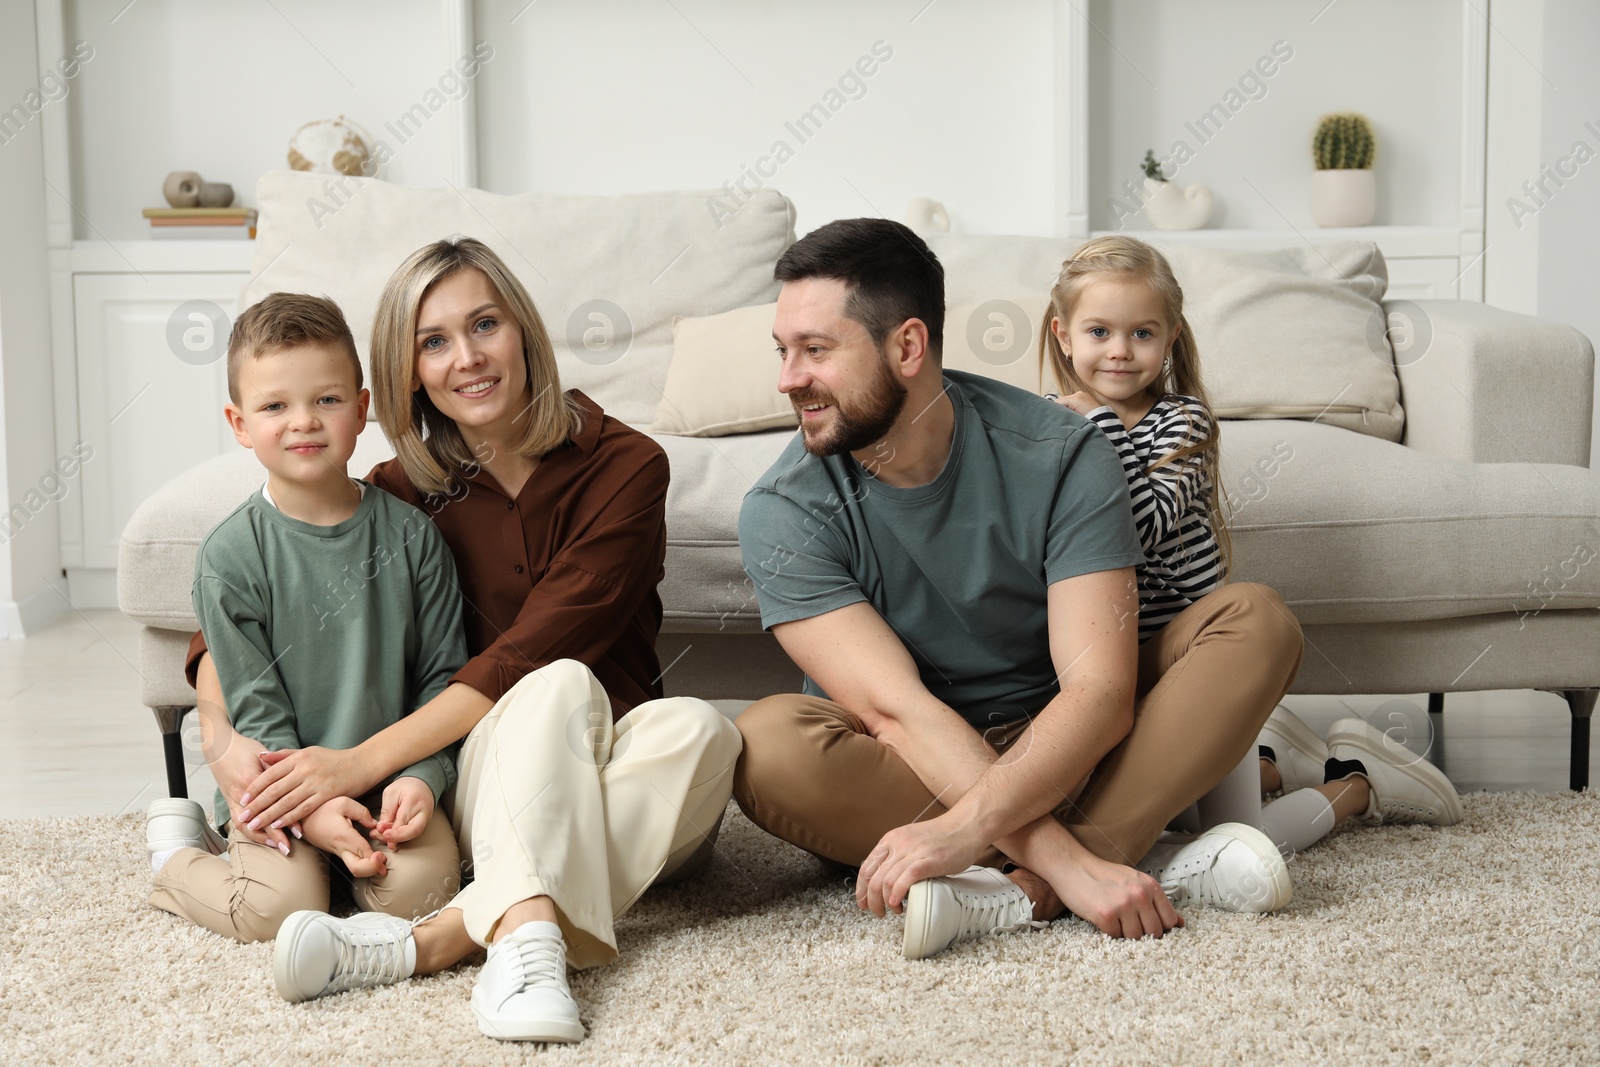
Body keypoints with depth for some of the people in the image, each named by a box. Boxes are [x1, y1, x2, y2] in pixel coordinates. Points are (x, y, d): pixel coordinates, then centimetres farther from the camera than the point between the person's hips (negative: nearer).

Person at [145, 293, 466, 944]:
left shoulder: (412, 535, -2)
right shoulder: (230, 556, -7)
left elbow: (443, 673, 1)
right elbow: (254, 705, -8)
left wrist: (423, 776, -13)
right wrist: (309, 803, -18)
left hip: (390, 777, 2)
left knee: (418, 891, -22)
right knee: (280, 909, -21)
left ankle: (351, 857, 11)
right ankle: (176, 853, 10)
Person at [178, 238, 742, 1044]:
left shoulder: (623, 466, -7)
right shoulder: (409, 492, 2)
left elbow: (528, 652, -17)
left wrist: (365, 759, -22)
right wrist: (224, 742, -16)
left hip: (620, 785, 0)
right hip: (491, 782, 0)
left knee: (697, 729, -34)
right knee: (563, 687, -31)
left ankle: (433, 939, -39)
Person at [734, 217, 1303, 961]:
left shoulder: (1060, 458, -15)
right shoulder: (783, 513, -16)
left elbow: (1099, 692, -24)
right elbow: (898, 710, -26)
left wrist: (964, 828, -42)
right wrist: (1067, 862, -37)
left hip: (1058, 752, 1)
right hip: (904, 769, -1)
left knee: (1256, 620, -19)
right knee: (767, 742, -34)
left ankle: (1019, 894, -35)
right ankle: (1140, 861, -31)